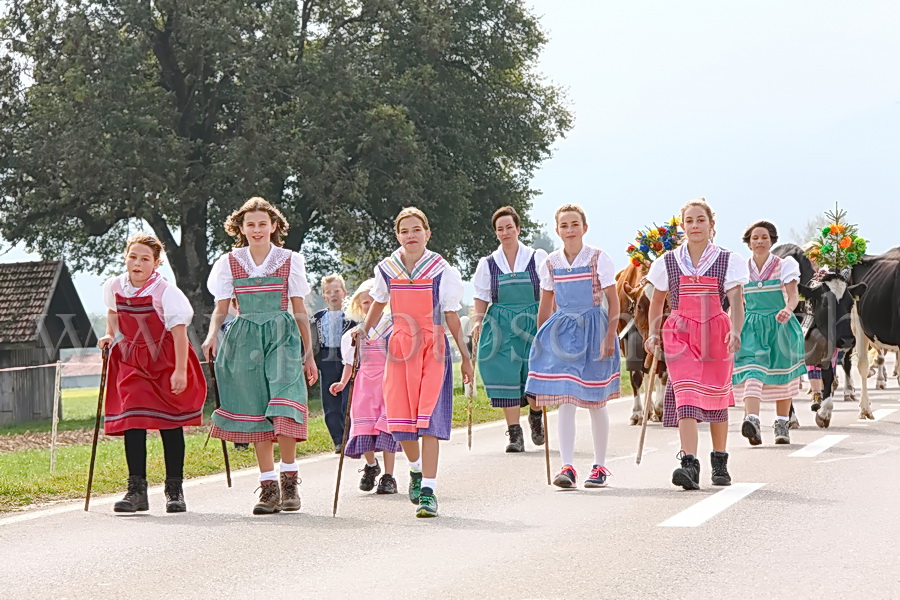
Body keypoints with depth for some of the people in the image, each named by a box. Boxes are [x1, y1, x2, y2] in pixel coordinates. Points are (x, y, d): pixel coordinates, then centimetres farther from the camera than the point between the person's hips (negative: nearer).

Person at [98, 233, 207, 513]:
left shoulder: (166, 292, -19)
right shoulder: (114, 287, -4)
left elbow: (179, 330, -20)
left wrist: (180, 370, -23)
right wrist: (111, 336, 5)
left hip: (166, 359, -4)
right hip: (132, 361, 4)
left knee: (170, 422, 2)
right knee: (132, 420, -6)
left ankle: (175, 490, 13)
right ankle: (136, 490, -3)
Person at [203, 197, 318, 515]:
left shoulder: (289, 260, 7)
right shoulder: (230, 262, 8)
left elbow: (300, 311, 10)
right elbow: (220, 309, 8)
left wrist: (308, 353, 8)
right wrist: (212, 335, -12)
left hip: (282, 336, -1)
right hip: (244, 339, 2)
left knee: (283, 403, -19)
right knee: (256, 412, 1)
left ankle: (290, 481, -8)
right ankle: (268, 487, 6)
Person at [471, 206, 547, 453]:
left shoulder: (538, 258, 4)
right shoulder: (488, 264, 8)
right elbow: (482, 297, 11)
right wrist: (478, 321, -4)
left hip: (533, 323, -1)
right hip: (501, 327, 1)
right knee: (506, 378, -6)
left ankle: (535, 416, 28)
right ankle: (514, 434, 1)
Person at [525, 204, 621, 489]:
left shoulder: (598, 259, -4)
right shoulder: (551, 263, 6)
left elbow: (613, 300, -4)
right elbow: (546, 305, 15)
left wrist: (610, 336, -13)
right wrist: (540, 338, 14)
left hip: (593, 329, -2)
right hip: (562, 330, 3)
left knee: (595, 403, 5)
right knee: (565, 401, -6)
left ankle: (600, 467, 17)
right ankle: (567, 468, -6)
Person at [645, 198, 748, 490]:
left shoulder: (728, 261, 1)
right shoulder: (668, 262, 6)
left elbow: (736, 301, -10)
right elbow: (657, 302, 16)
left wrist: (735, 331, -26)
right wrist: (653, 334, 5)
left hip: (716, 334, 0)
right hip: (680, 334, 0)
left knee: (717, 398, 11)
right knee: (686, 395, -16)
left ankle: (720, 463, 30)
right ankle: (689, 464, -26)